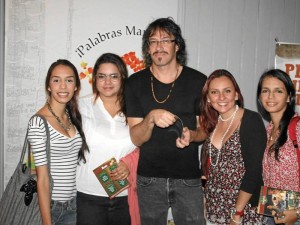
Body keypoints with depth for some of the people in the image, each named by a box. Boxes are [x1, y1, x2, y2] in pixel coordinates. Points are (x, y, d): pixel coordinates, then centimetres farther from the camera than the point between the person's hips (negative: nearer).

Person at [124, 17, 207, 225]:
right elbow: (136, 138, -6)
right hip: (149, 178, 1)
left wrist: (191, 135, -19)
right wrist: (151, 118, -26)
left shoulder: (198, 81, -3)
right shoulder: (135, 83, -2)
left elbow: (205, 129, 4)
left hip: (188, 177, 0)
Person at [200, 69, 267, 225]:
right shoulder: (211, 123, 4)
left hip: (245, 210, -5)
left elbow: (254, 170, -16)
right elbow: (207, 166, 10)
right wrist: (205, 203, 1)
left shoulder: (251, 120, -12)